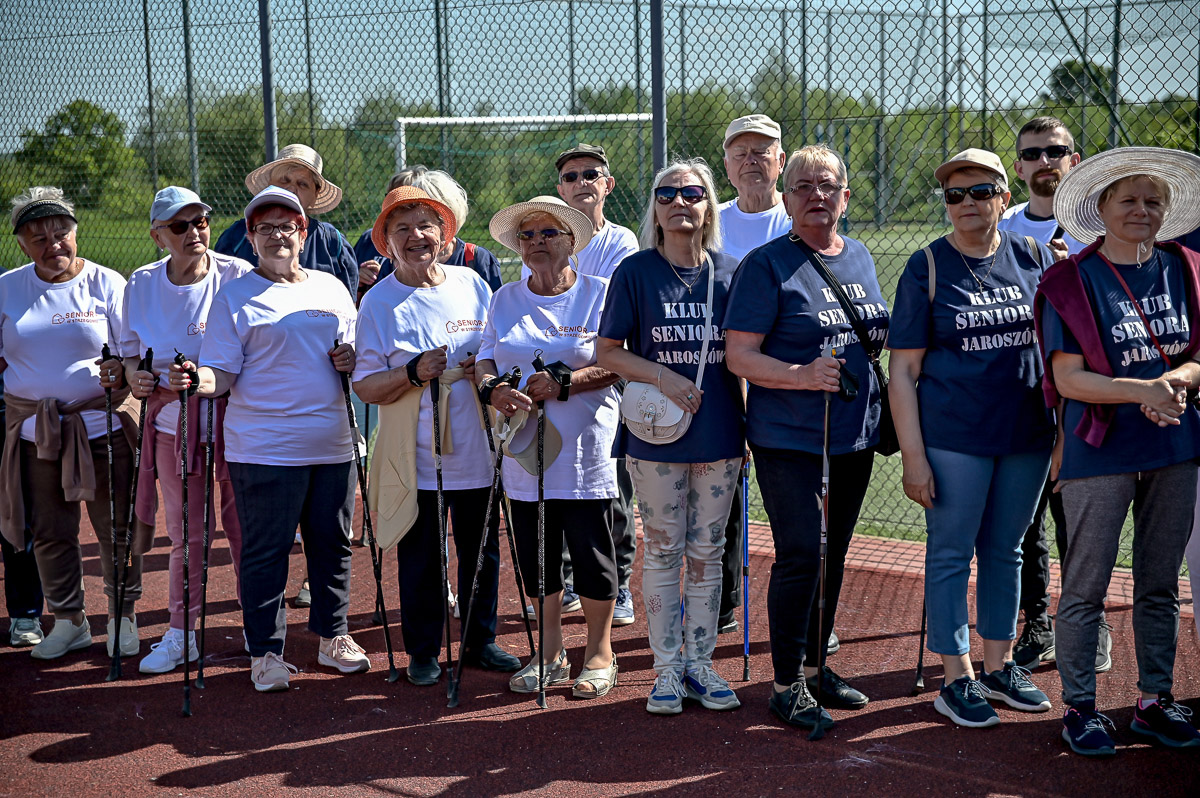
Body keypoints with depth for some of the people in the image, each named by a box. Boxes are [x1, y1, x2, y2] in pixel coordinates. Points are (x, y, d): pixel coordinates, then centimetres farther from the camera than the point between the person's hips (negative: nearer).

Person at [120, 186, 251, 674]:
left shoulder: (238, 276, -7)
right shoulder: (141, 285, 4)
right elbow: (131, 351, 14)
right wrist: (134, 377, -8)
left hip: (234, 420, -3)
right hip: (172, 424, 3)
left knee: (243, 525, 1)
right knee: (183, 534, 10)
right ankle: (181, 634, 24)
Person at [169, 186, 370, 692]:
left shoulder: (330, 287, 13)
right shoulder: (233, 298, 0)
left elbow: (356, 348, 22)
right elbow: (223, 373, -6)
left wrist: (352, 357, -1)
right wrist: (196, 380, -27)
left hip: (332, 445, 5)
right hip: (264, 449, -4)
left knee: (333, 544, 13)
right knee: (265, 551, 0)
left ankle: (332, 636, 28)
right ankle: (265, 652, 12)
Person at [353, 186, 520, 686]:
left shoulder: (473, 286, 5)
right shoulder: (379, 302, -3)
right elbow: (365, 386, -6)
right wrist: (413, 372, -23)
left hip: (476, 450, 3)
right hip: (415, 454, -3)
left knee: (482, 553, 12)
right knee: (421, 559, 4)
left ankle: (480, 640, 30)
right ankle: (422, 652, 21)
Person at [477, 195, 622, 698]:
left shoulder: (599, 294, 0)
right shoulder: (504, 300, 12)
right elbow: (485, 359, 8)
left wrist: (563, 383, -20)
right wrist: (492, 389, -14)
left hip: (586, 450, -4)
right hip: (524, 452, 4)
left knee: (593, 554, 2)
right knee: (536, 556, 10)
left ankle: (599, 654, 17)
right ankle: (550, 655, 24)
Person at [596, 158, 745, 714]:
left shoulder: (729, 272, 5)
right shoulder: (635, 272, -2)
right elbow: (608, 352, -2)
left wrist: (746, 426, 8)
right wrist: (664, 377, -16)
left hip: (719, 434, 2)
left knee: (707, 552, 9)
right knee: (663, 552, 4)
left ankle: (700, 663, 20)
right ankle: (667, 668, 14)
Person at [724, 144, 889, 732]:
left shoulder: (860, 258, 11)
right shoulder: (766, 265, -9)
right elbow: (739, 354, -14)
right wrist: (802, 377, -28)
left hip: (854, 435, 7)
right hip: (789, 438, -6)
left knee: (832, 555, 14)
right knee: (800, 556, -8)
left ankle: (815, 665, 28)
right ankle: (786, 684, 4)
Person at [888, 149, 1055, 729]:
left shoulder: (1034, 259, 6)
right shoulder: (926, 268, -4)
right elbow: (903, 370, -6)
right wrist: (912, 456, -11)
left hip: (1027, 436, 4)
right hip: (953, 437, -4)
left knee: (1005, 550, 14)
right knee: (951, 554, 3)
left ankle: (998, 667, 27)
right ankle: (956, 679, 14)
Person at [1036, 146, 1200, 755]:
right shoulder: (1073, 282, -6)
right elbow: (1068, 379, -11)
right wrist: (1142, 391, -22)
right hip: (1100, 452, -4)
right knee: (1085, 588, 2)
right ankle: (1079, 707, 14)